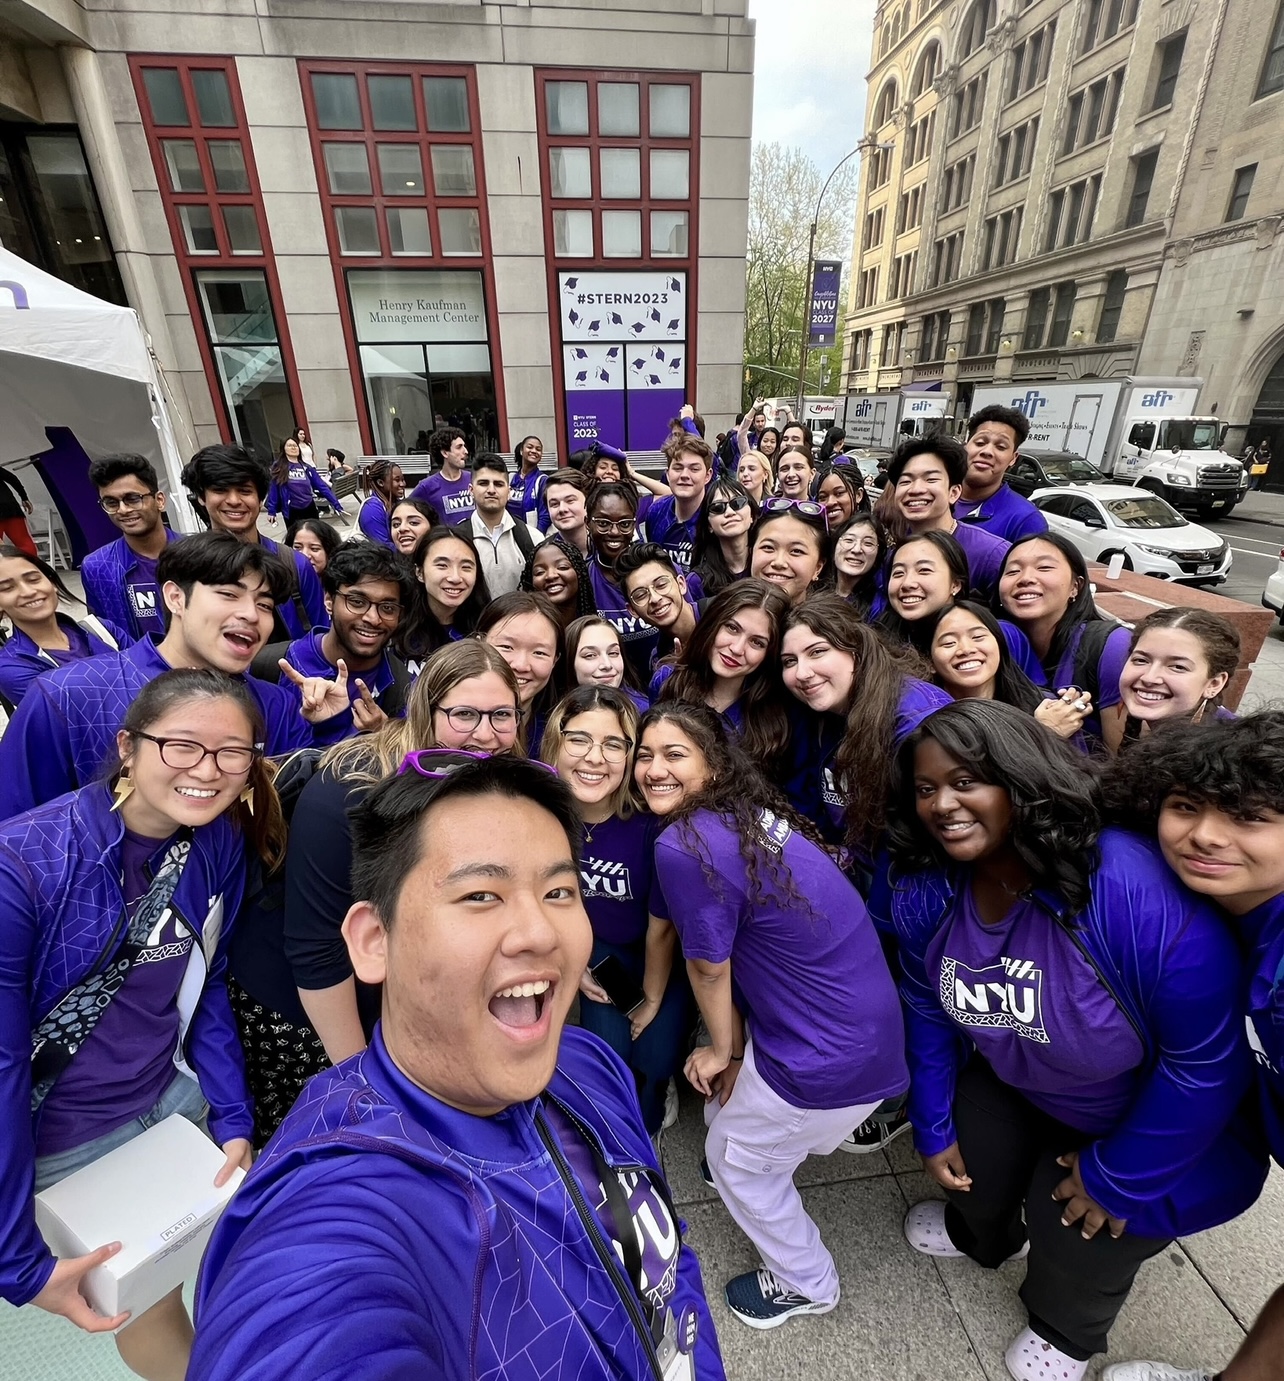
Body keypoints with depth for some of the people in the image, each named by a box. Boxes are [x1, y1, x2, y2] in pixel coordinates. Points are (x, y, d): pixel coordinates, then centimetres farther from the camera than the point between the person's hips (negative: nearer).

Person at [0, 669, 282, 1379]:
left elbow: (204, 985, 0)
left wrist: (233, 1118, -2)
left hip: (178, 1100, 4)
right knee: (147, 1314, 13)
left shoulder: (221, 843, -12)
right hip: (62, 1140, -4)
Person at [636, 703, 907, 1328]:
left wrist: (726, 1049, 7)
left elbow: (709, 966, -12)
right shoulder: (754, 812, -1)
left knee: (737, 1162, 21)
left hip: (831, 1059, -7)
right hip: (866, 1019, 7)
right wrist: (730, 1050, 12)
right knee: (725, 1094, 28)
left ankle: (805, 1284, 46)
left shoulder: (682, 846, -26)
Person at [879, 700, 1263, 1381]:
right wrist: (932, 1127, 2)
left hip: (1144, 1121, -4)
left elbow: (1209, 1056, -29)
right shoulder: (926, 892, -22)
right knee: (969, 1173, 21)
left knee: (1080, 1240, 12)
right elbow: (927, 1010, -4)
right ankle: (980, 1235, 62)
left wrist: (1117, 1175, -16)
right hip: (1010, 1085, 5)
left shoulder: (1130, 887, -41)